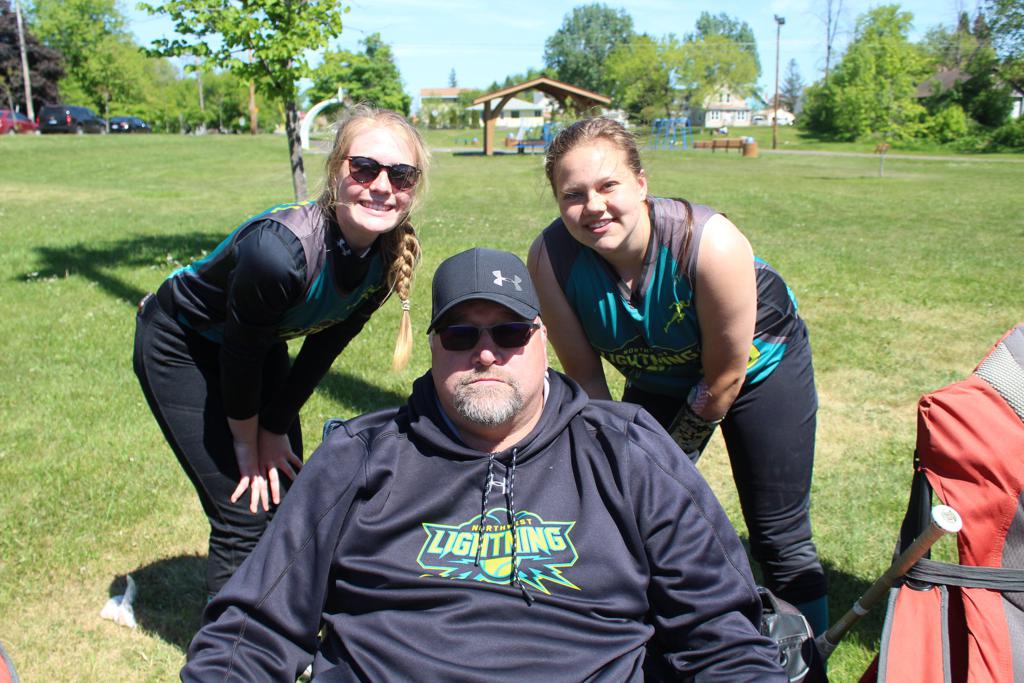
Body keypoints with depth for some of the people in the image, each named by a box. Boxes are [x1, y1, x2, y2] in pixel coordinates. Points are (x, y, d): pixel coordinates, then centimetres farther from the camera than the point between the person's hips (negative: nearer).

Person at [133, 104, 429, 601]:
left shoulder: (391, 254, -19)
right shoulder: (279, 249, -39)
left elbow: (325, 345, -7)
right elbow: (240, 355, -24)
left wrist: (276, 429, -1)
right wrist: (247, 443, -8)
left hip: (261, 344, 6)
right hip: (179, 347, -6)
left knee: (287, 498, 10)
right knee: (245, 515, -6)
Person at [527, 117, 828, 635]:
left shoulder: (710, 243, -36)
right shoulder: (550, 257, -26)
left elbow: (726, 374, -22)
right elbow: (584, 373, -14)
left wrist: (670, 457, -10)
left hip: (760, 365, -3)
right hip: (659, 377, 3)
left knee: (780, 543, 1)